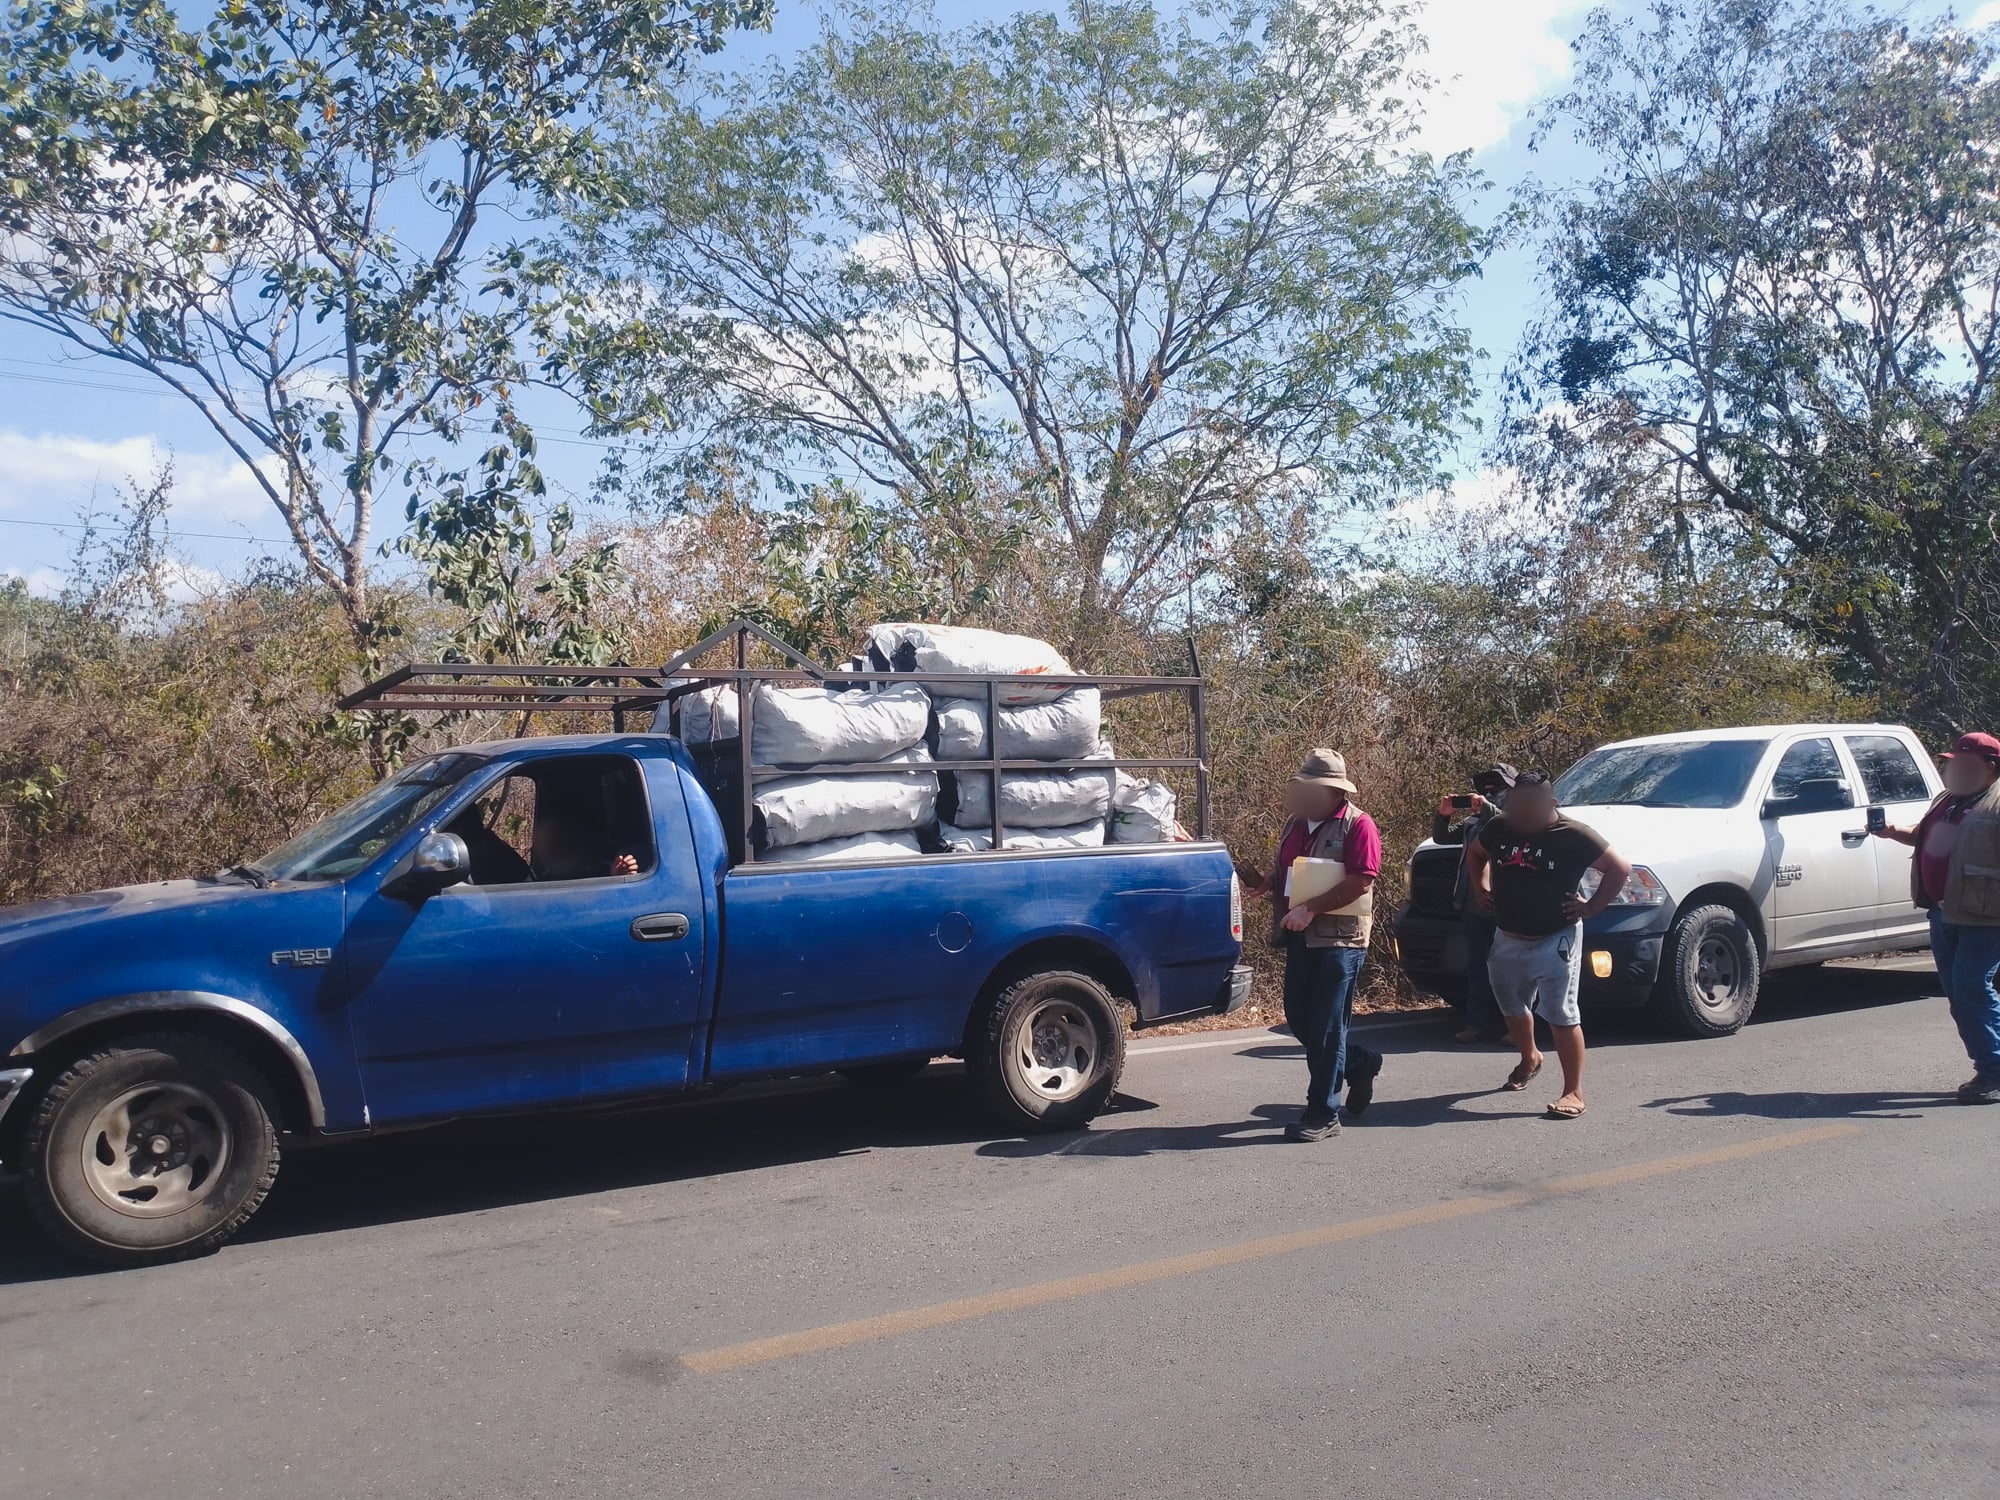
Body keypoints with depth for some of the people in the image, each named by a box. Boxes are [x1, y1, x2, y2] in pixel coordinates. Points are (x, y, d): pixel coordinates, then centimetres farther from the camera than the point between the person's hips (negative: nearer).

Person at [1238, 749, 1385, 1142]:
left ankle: (1323, 1114, 5)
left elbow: (1360, 882, -19)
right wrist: (1266, 884, 1)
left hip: (1339, 938, -8)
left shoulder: (1357, 825, -10)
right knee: (1298, 1019, 12)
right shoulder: (1295, 824, 14)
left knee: (1327, 1027, -4)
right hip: (1300, 937, 8)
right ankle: (1360, 1063, 35)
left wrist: (1309, 909, -23)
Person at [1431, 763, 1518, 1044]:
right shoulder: (1474, 819, 20)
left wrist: (1489, 809, -22)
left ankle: (1506, 1025, 1)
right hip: (1473, 905, 6)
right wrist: (1443, 815, 1)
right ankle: (1477, 1023, 8)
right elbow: (1441, 838, 19)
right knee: (1476, 968, 6)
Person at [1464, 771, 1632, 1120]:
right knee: (1513, 1009, 22)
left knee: (1562, 1016, -8)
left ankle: (1574, 1093, -2)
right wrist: (1480, 888, 11)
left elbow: (1620, 868, -9)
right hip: (1507, 939, 6)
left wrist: (1590, 908, -11)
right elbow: (1474, 853, 23)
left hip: (1555, 941, -6)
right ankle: (1529, 1058, 49)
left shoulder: (1573, 836, -13)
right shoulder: (1499, 829, 2)